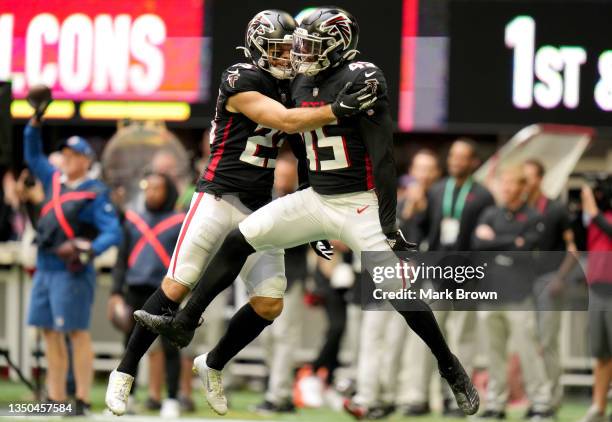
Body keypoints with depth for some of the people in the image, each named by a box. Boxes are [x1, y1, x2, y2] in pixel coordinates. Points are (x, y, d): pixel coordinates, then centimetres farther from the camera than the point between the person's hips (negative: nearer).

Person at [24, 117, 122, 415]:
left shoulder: (95, 195, -7)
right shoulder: (54, 181, 14)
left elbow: (113, 232, -15)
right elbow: (32, 155, 26)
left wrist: (88, 250, -31)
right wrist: (35, 122, 14)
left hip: (72, 272, -7)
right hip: (44, 269, 7)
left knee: (77, 334, -8)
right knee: (50, 334, 8)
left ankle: (83, 401, -8)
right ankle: (56, 399, 13)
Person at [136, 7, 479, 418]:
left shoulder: (361, 81, -16)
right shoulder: (303, 83, 7)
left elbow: (383, 155, -19)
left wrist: (389, 224, -22)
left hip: (360, 204, -7)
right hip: (316, 199, 7)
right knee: (238, 242, -1)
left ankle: (452, 369, 6)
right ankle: (185, 323, 9)